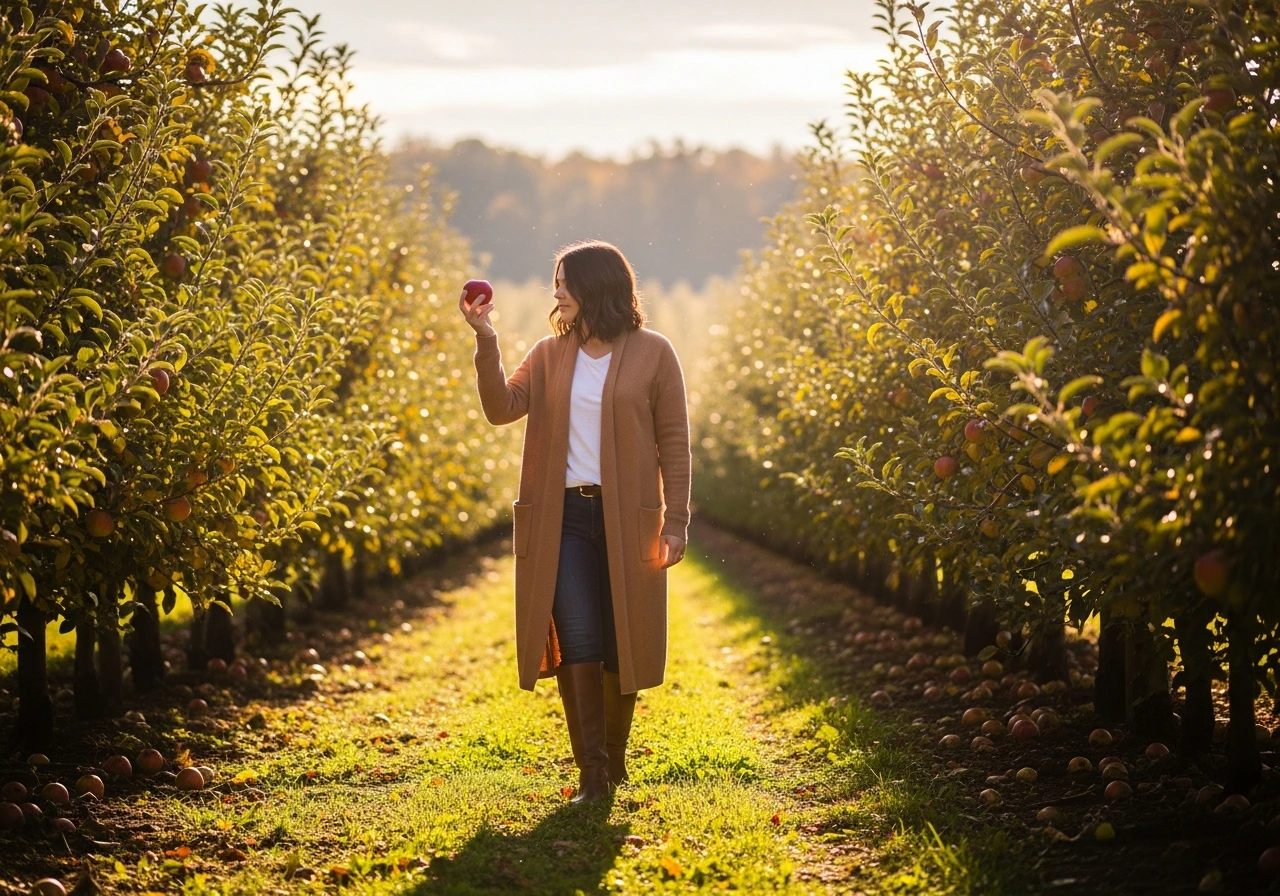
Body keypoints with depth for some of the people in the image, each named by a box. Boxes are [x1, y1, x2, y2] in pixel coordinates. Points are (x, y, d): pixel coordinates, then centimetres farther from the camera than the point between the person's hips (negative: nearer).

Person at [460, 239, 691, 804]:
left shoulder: (652, 353, 1)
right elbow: (503, 408, -3)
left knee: (620, 647, 5)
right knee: (577, 645, -7)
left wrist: (675, 521, -5)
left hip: (625, 518, -2)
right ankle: (592, 773, -4)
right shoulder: (550, 355, 10)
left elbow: (674, 443, 0)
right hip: (563, 517, 2)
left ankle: (614, 762, 22)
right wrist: (486, 342, -13)